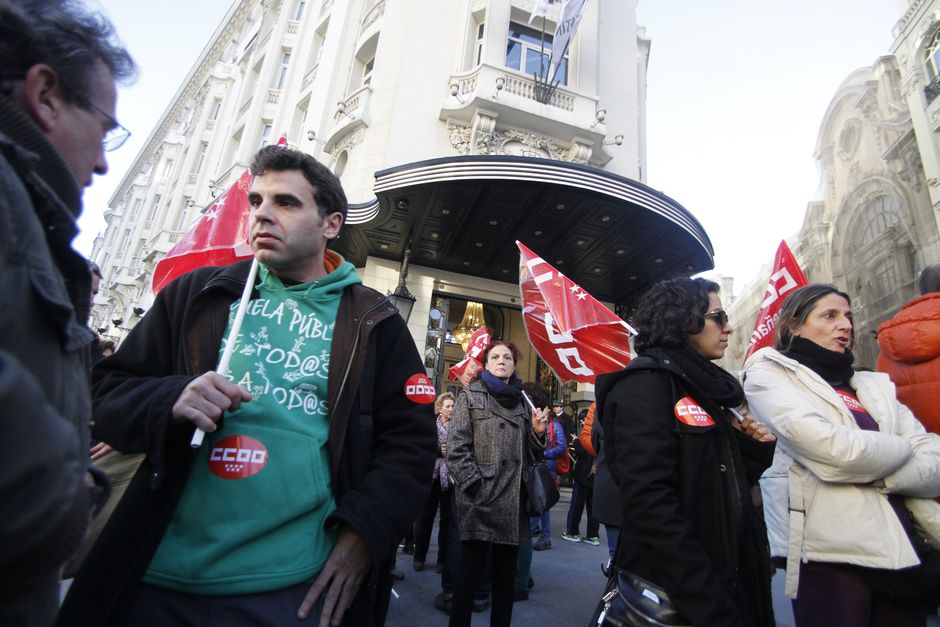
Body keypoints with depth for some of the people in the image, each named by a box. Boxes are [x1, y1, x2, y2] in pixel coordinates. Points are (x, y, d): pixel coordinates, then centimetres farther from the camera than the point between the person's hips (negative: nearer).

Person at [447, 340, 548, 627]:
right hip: (479, 500, -4)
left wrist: (538, 432, -1)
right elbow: (456, 449, -7)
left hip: (512, 502, 5)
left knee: (506, 573, 13)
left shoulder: (522, 402, 15)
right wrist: (476, 485, -15)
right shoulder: (471, 397, 1)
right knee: (470, 571, 1)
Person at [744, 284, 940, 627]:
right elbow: (828, 447, -16)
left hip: (904, 549, 6)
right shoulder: (768, 374, -1)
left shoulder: (875, 385, 16)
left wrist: (878, 477, -12)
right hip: (828, 550, -5)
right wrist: (902, 450, -1)